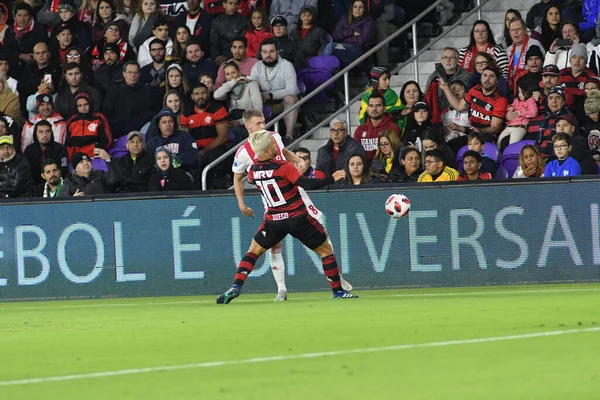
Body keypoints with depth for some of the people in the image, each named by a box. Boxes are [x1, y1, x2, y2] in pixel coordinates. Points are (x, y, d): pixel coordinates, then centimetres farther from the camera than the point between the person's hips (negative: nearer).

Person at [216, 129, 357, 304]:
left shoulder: (253, 172, -2)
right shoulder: (284, 167, -17)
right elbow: (307, 184, -23)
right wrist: (332, 179, -13)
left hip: (274, 221, 4)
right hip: (298, 218, -4)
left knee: (253, 252, 17)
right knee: (326, 250, 12)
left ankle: (235, 287, -3)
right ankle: (338, 291, 13)